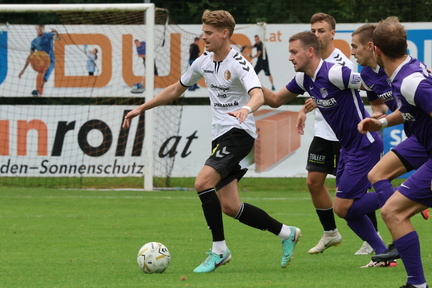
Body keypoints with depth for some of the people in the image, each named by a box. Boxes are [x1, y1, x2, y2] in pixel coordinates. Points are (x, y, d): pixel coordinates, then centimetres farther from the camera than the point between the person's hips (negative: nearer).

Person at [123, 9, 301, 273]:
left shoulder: (238, 64, -14)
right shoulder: (204, 62, 10)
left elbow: (258, 95, -30)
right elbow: (176, 89, 24)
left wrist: (245, 109, -52)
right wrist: (142, 108, 23)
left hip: (239, 132, -8)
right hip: (220, 135, 8)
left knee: (203, 182, -24)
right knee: (229, 206, 4)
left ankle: (219, 249, -13)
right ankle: (287, 234, 21)